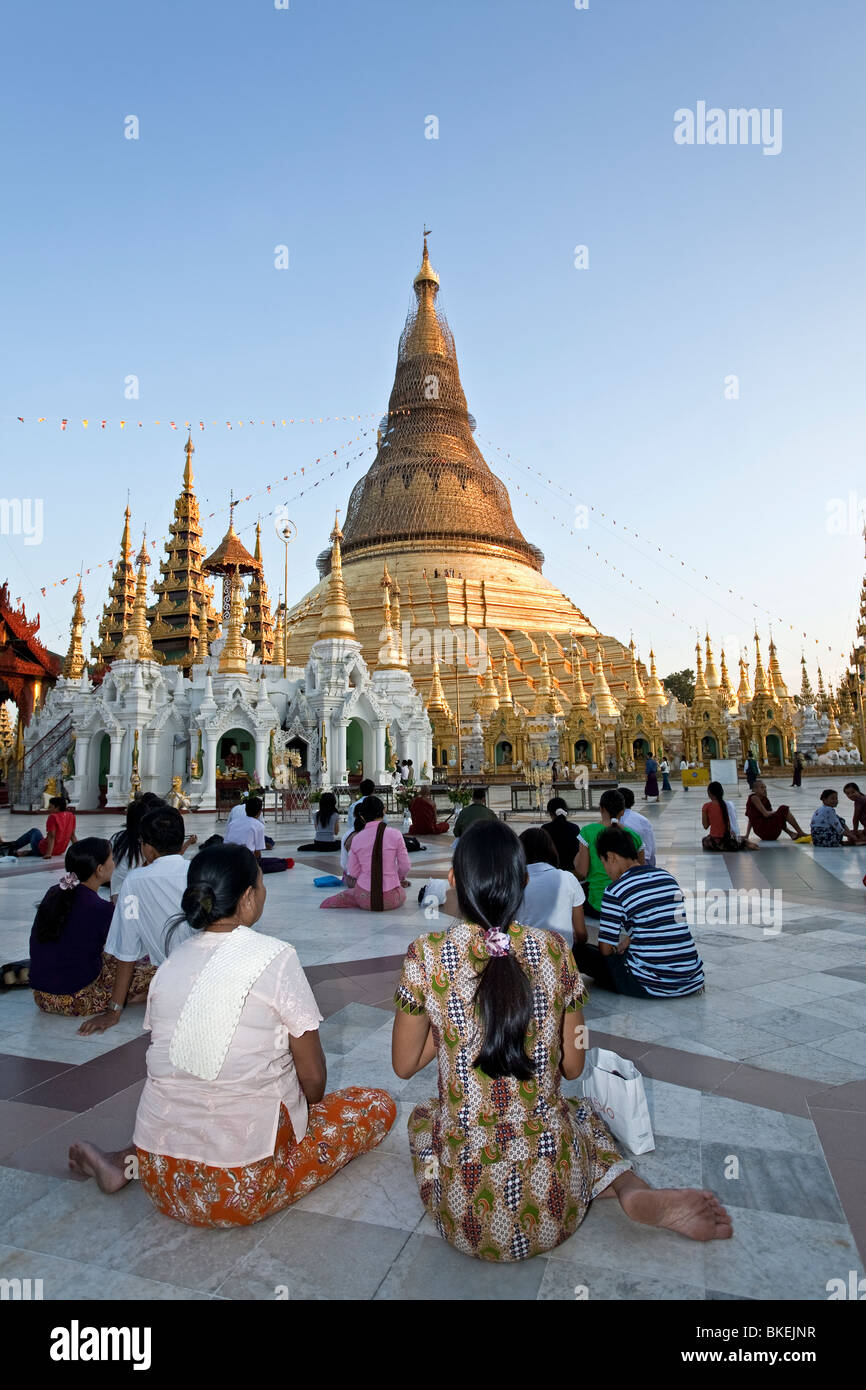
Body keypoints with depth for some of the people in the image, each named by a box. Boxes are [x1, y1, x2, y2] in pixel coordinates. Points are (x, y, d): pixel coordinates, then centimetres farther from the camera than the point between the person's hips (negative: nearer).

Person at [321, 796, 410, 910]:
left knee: (348, 893, 35)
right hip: (391, 899, -2)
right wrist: (401, 878, 18)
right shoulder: (395, 834, -9)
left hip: (364, 899, 2)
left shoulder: (356, 839, -2)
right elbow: (405, 867, -4)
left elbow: (353, 873, 3)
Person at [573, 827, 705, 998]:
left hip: (652, 986, -5)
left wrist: (618, 948, 14)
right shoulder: (668, 877, 7)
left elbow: (605, 949, -8)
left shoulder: (615, 891, -13)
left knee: (579, 951, 3)